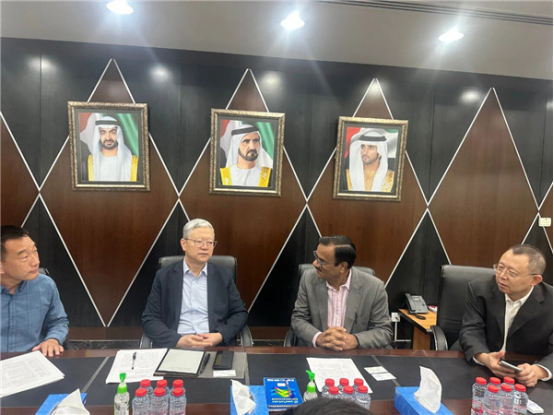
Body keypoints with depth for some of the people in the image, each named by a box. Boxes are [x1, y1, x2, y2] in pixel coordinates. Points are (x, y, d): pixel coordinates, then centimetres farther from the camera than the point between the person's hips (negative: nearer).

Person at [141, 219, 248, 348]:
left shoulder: (224, 276, 7)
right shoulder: (164, 276, 4)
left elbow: (240, 313, 9)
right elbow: (149, 319, 2)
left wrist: (220, 336, -9)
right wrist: (178, 340, -14)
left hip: (216, 346, 1)